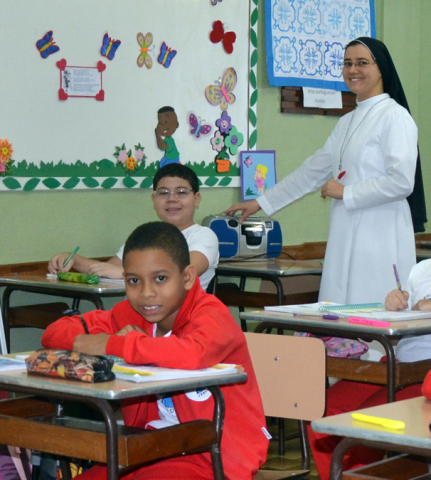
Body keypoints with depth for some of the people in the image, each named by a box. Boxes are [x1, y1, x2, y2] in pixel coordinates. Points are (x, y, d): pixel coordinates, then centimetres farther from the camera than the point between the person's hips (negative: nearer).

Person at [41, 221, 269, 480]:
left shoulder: (212, 315, -16)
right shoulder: (131, 314, 4)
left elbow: (192, 355, -40)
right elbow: (55, 332, 5)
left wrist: (111, 345, -31)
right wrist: (84, 341, -19)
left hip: (214, 457, -7)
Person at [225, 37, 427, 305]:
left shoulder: (395, 117, -7)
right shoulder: (348, 122, 19)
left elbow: (402, 182, -16)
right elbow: (313, 171, 25)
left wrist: (345, 192, -9)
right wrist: (261, 203, 26)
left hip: (380, 239, -8)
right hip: (347, 237, 8)